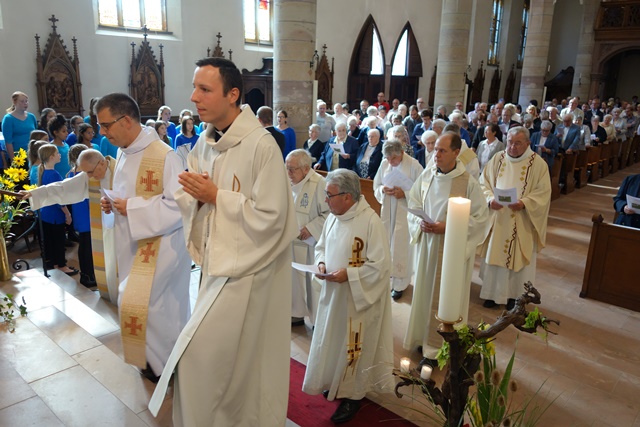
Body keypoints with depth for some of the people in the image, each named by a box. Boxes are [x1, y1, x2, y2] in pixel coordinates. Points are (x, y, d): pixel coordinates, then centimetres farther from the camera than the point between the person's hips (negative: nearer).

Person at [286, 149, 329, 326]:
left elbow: (330, 213, -19)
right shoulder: (290, 182, 3)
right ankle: (297, 314, 34)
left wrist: (311, 228, -20)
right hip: (293, 242, 7)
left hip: (313, 243, -7)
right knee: (294, 278, 17)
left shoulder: (319, 183, -19)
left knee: (314, 282, 5)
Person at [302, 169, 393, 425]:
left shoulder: (370, 221, -22)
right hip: (332, 293, 7)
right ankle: (336, 382, 42)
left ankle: (353, 395, 28)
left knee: (352, 345, 8)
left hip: (356, 298, -7)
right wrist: (321, 263, -7)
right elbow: (322, 246, 14)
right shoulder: (333, 216, 0)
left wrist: (348, 274, -24)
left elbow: (381, 264, -21)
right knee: (332, 340, 19)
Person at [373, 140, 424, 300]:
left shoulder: (414, 165, -14)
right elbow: (376, 185, 10)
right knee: (387, 244, 13)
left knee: (401, 247, 2)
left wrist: (405, 193, -22)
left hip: (405, 211, -4)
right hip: (387, 211, 5)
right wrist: (383, 189, -11)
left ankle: (400, 284, 17)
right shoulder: (384, 163, 0)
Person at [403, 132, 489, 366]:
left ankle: (439, 348, 23)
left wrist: (447, 226, -19)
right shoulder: (427, 175, -2)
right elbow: (413, 204, 9)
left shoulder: (468, 182, -15)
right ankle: (424, 336, 35)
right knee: (425, 291, 16)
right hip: (427, 243, 5)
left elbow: (481, 217, -11)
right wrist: (420, 222, -11)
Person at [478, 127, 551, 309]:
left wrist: (524, 203, -23)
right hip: (496, 218, 3)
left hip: (522, 223, -2)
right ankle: (493, 292, 23)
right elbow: (484, 184, 4)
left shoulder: (538, 164, -5)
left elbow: (543, 193, -7)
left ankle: (515, 294, 23)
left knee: (519, 257, 7)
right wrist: (490, 199, -15)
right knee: (494, 254, 9)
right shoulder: (497, 159, 3)